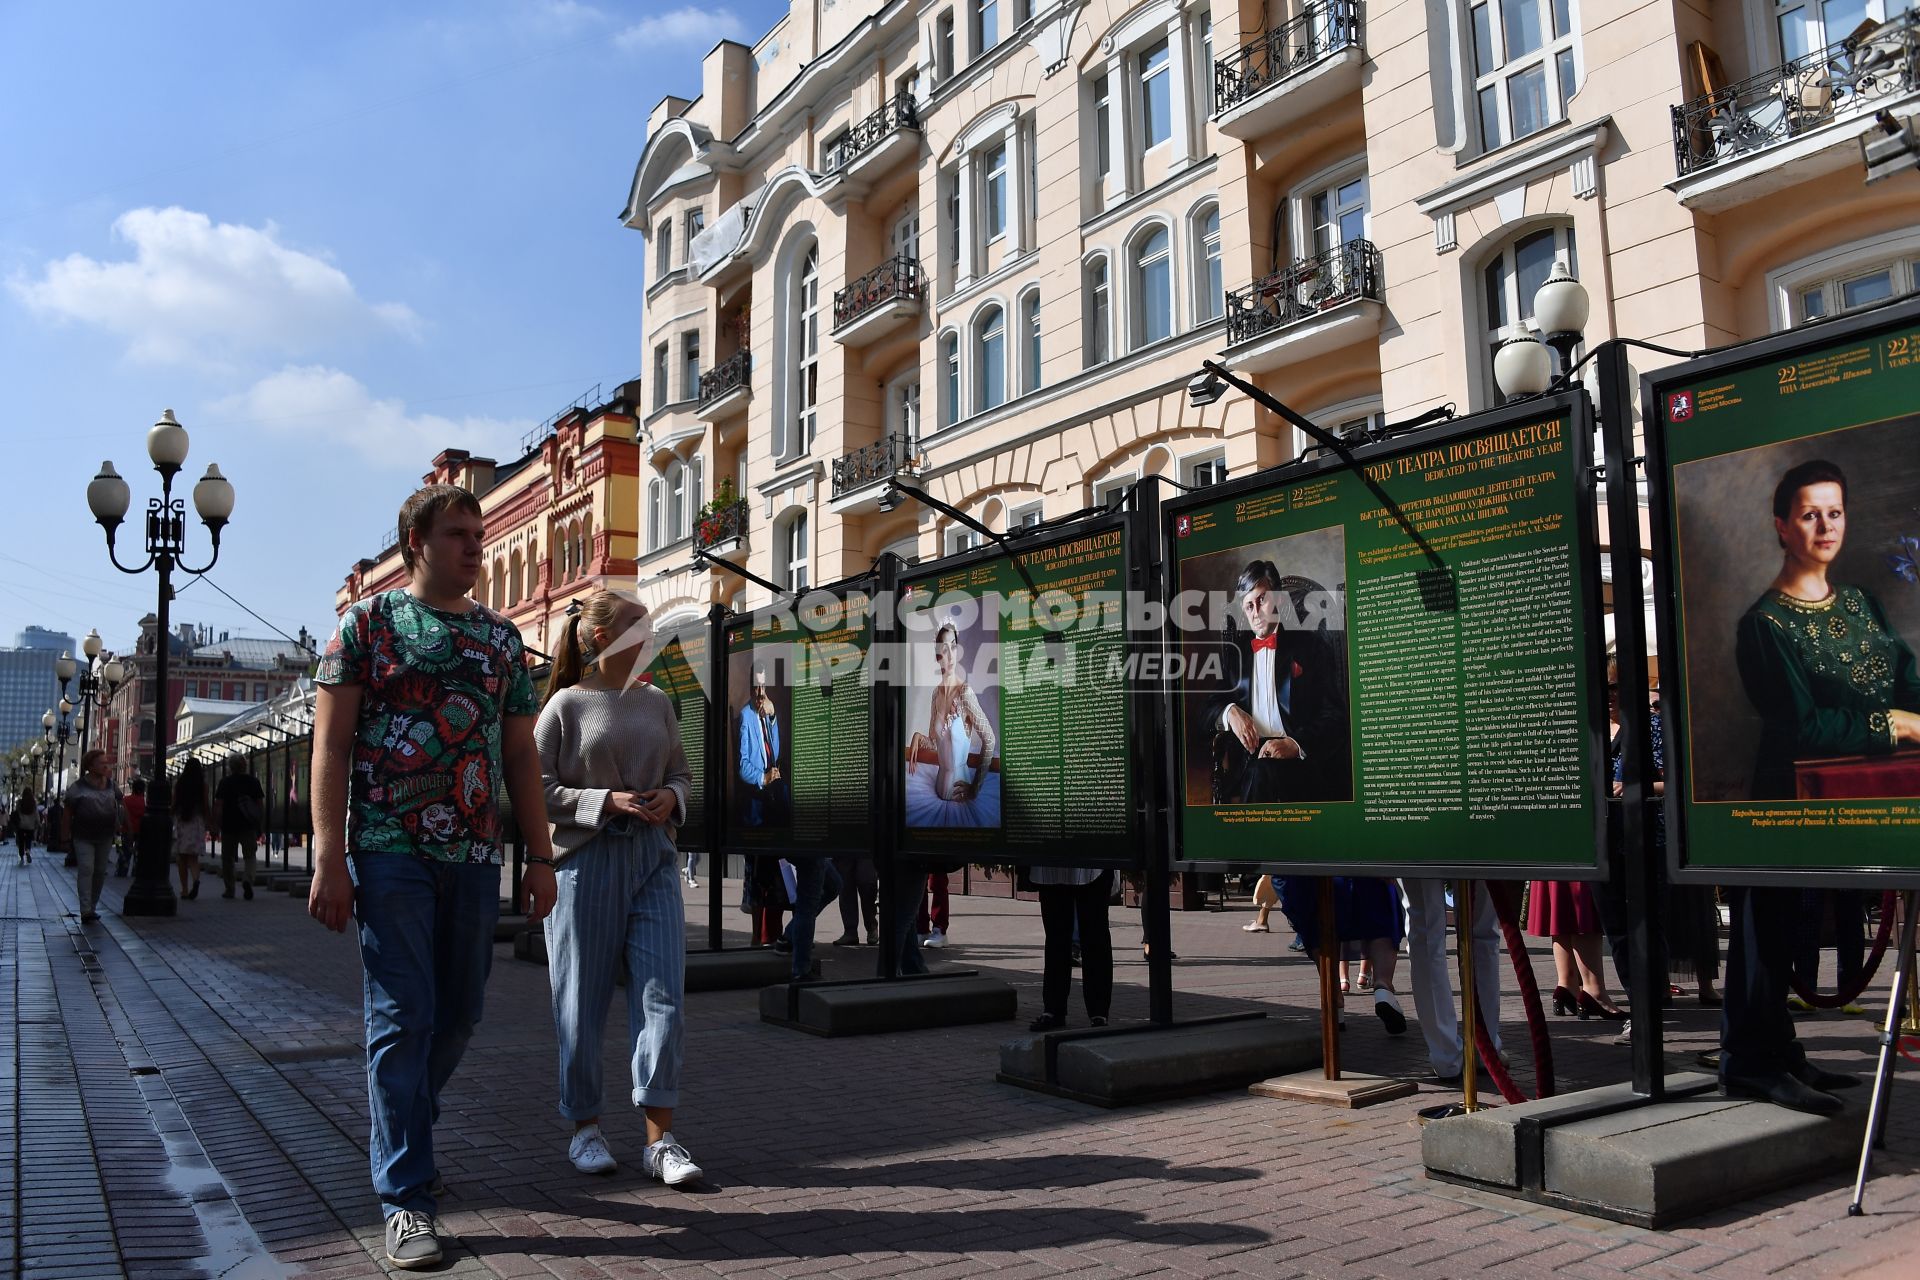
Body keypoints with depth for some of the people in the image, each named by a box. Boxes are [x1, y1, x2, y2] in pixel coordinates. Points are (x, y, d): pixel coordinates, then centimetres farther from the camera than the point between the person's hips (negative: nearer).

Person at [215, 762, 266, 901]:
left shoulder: (225, 782, -1)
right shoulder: (254, 781, 3)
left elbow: (218, 806, -7)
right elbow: (261, 804, 2)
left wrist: (217, 825, -3)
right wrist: (260, 827, 8)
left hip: (229, 826, 0)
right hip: (249, 827, 1)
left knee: (228, 858, 11)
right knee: (250, 856, 6)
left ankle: (229, 890, 15)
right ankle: (248, 879, -21)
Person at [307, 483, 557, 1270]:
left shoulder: (502, 638, 13)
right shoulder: (367, 623, 1)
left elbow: (521, 757, 13)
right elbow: (331, 746, -5)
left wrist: (540, 857, 8)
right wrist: (330, 858, -13)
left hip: (475, 856, 5)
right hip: (390, 852, -4)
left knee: (458, 1013, 12)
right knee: (403, 1017, -3)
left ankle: (399, 1137, 37)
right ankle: (405, 1198, 5)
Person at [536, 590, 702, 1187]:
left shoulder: (656, 702, 12)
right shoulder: (566, 705, -2)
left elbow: (681, 772, 21)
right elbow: (536, 788, -6)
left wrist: (670, 797, -1)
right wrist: (607, 801, -15)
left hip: (653, 859, 4)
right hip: (585, 862, -4)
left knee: (663, 996, -3)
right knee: (582, 1002, 6)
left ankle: (660, 1139, 3)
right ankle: (585, 1129, 23)